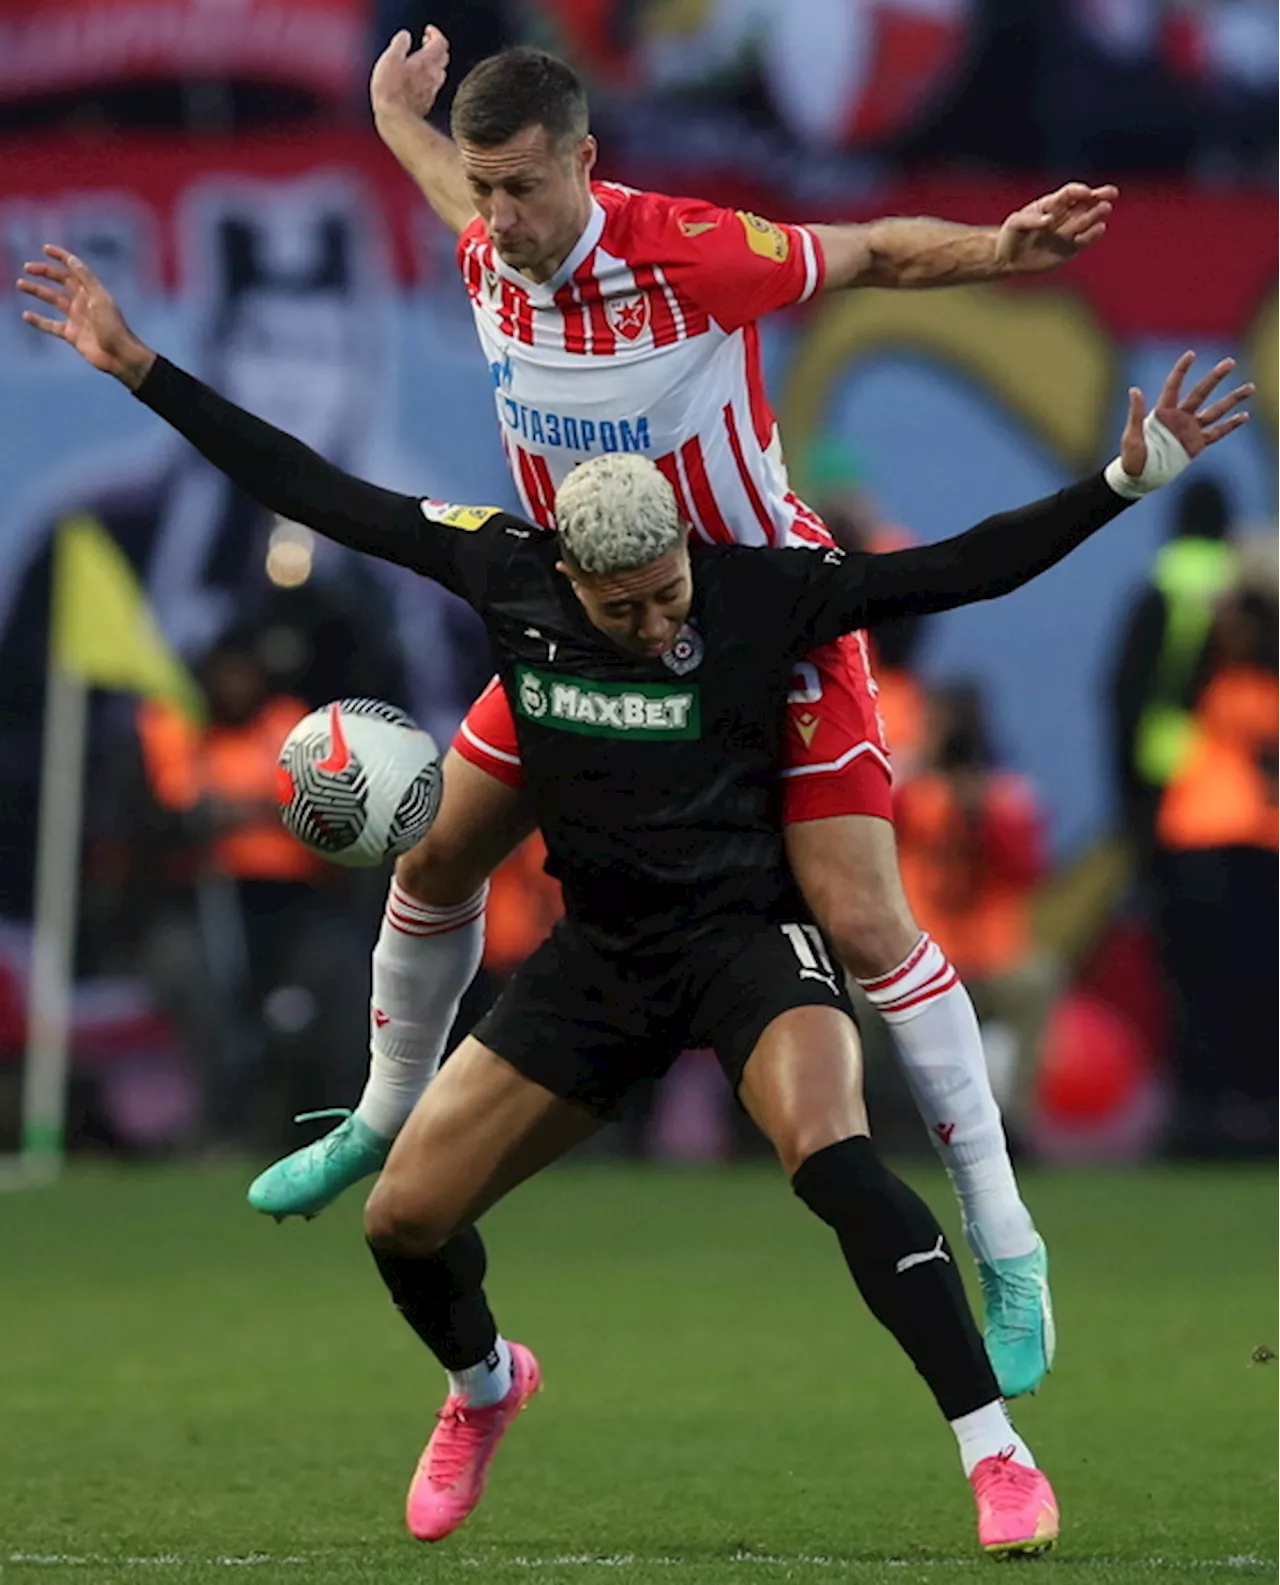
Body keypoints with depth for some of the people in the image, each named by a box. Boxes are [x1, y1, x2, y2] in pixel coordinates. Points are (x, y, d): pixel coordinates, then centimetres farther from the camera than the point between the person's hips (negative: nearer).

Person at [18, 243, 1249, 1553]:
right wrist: (137, 367, -2)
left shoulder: (760, 596, -15)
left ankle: (997, 1459, -29)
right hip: (599, 954, 4)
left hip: (747, 937, -4)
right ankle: (483, 1387, 36)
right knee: (402, 1219, 0)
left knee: (828, 1157, -33)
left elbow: (966, 569, -16)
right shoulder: (504, 572, -7)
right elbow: (310, 491, -1)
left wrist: (1128, 476, -27)